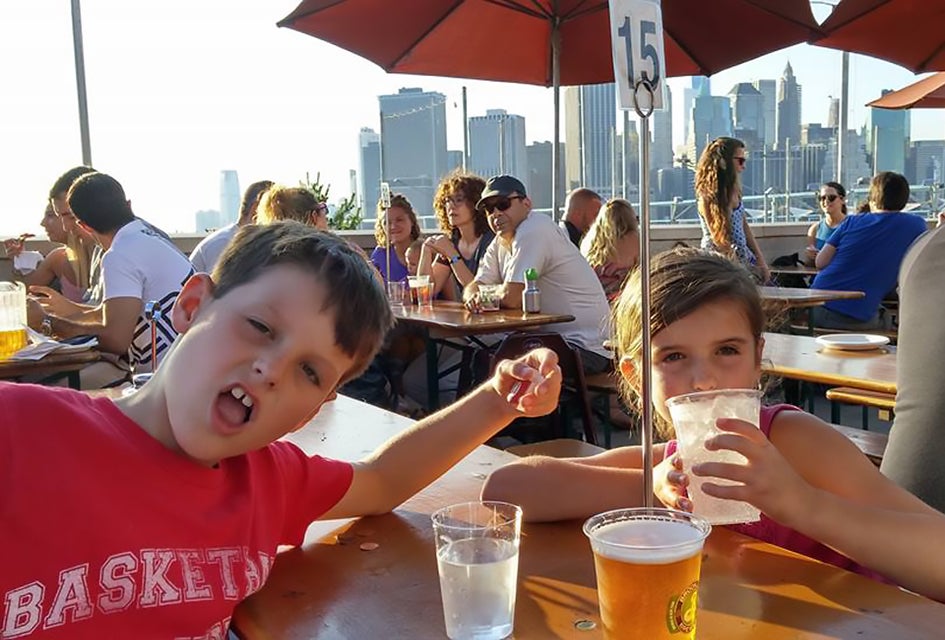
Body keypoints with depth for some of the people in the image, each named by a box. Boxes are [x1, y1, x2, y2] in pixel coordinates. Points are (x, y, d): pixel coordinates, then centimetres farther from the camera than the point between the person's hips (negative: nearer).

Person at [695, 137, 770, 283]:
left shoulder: (733, 191, 10)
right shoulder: (708, 196, -13)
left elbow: (744, 226, 14)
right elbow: (718, 237, -15)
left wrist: (760, 260, 9)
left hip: (743, 257, 8)